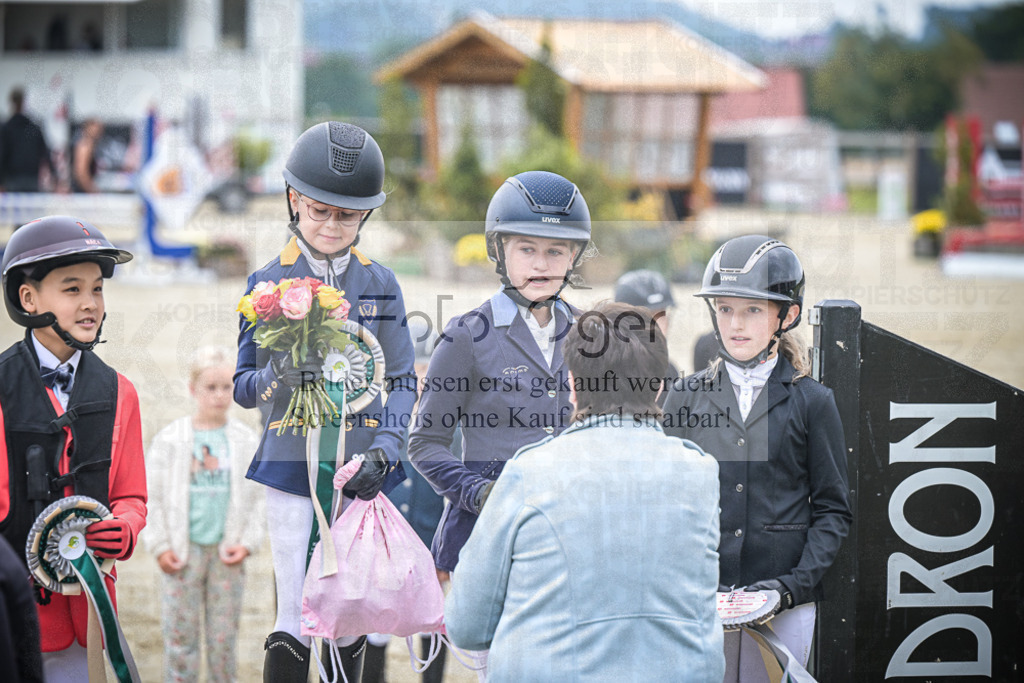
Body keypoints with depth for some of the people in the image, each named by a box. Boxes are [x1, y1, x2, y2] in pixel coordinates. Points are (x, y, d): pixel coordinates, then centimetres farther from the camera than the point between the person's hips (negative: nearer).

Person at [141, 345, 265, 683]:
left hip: (227, 553, 1)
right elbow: (151, 498, 0)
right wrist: (160, 546, -5)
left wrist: (247, 542, -3)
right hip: (183, 552, -1)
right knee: (180, 633, 1)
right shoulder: (170, 440, -2)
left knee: (224, 635, 6)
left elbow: (259, 499, 7)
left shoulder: (247, 441, 4)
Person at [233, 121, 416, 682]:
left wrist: (384, 449, -11)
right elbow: (244, 387, 1)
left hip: (360, 469, 2)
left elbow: (402, 382, 6)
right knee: (295, 617, -5)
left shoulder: (380, 285, 6)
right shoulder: (269, 284, 1)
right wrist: (280, 375, -21)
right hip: (292, 464, -2)